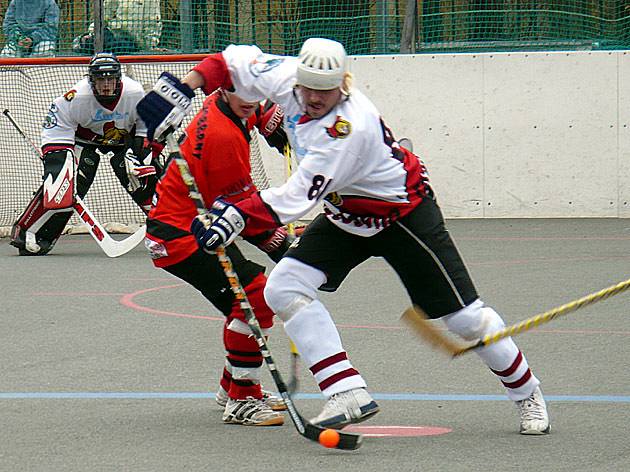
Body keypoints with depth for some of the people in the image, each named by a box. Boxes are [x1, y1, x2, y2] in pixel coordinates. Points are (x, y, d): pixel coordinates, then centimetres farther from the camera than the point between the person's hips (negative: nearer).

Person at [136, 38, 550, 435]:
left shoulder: (352, 127, -36)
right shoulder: (285, 76, -15)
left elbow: (298, 197, -39)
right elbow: (236, 61, 1)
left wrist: (238, 218, -48)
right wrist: (182, 90, -11)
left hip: (404, 215, -8)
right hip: (345, 215, 8)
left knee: (464, 316, -4)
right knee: (284, 289, -11)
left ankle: (527, 393, 20)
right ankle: (349, 394, -14)